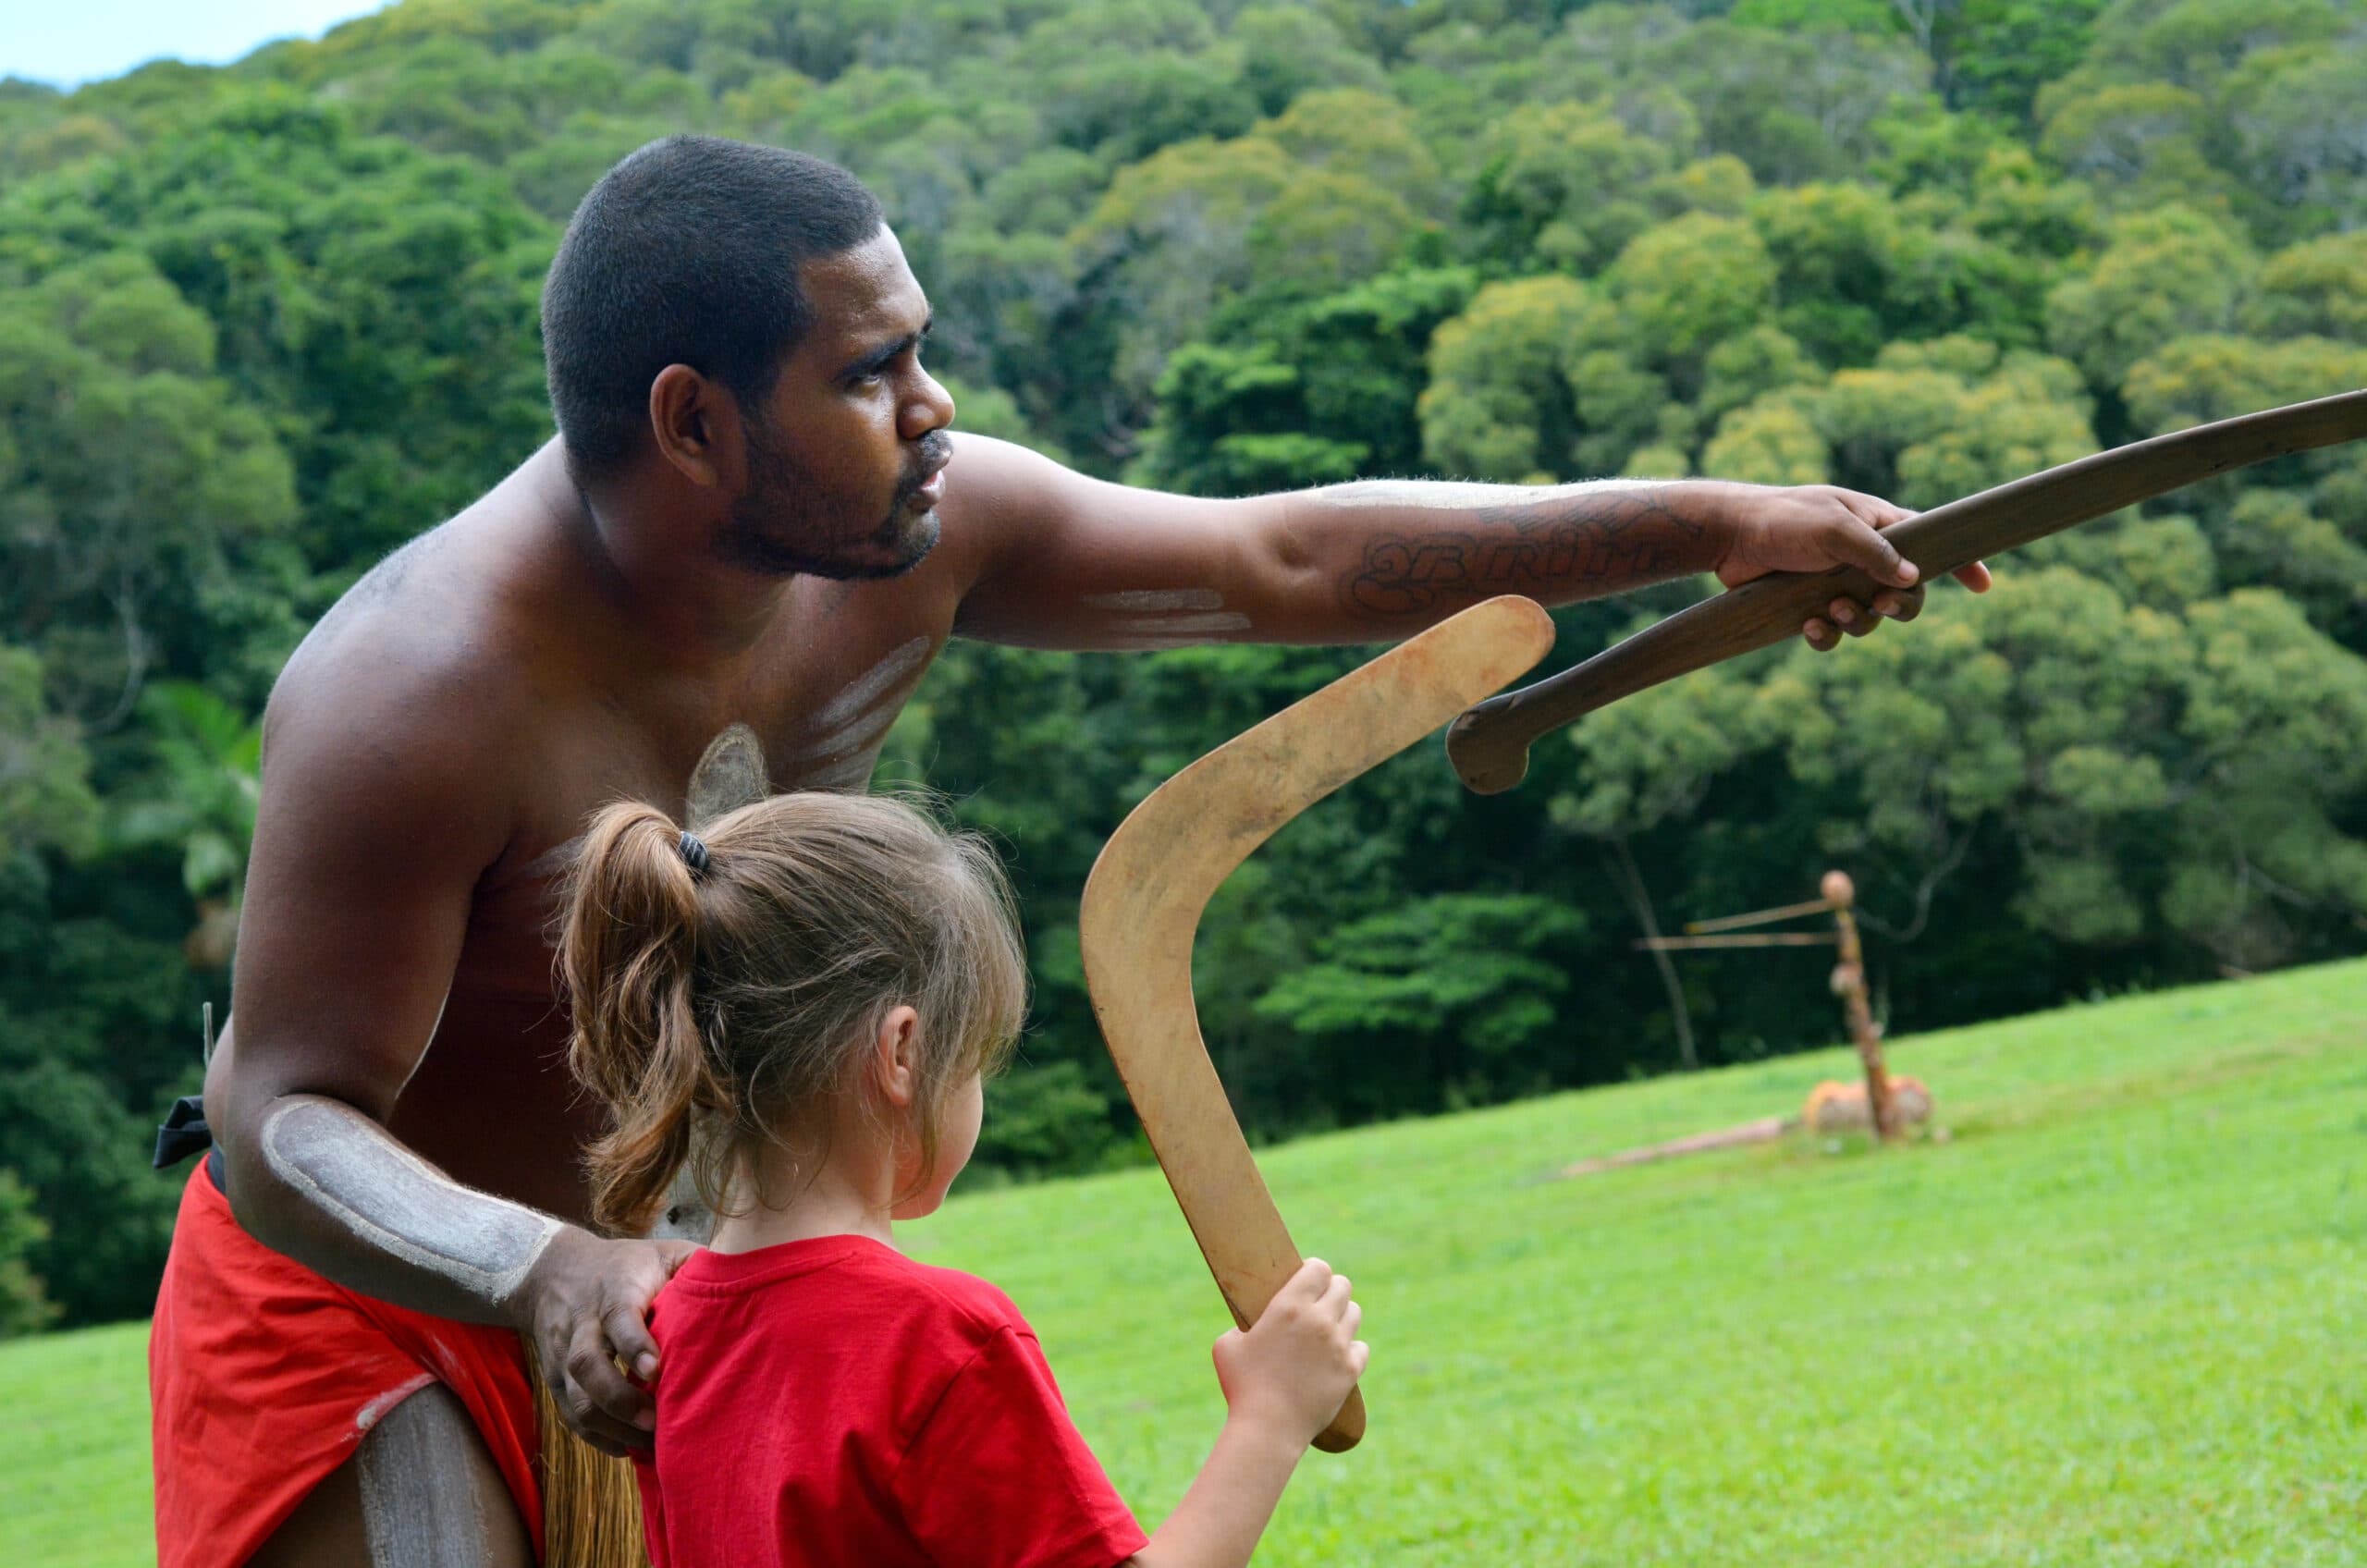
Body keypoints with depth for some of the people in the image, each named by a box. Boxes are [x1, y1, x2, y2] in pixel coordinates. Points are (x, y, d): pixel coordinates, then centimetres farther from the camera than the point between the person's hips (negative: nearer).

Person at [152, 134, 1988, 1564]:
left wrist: (1712, 522, -5)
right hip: (353, 1294, -7)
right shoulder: (425, 688, -32)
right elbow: (285, 1123, -30)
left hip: (632, 1269, 7)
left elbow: (1293, 561, -4)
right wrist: (544, 1268, -50)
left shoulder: (907, 541, -13)